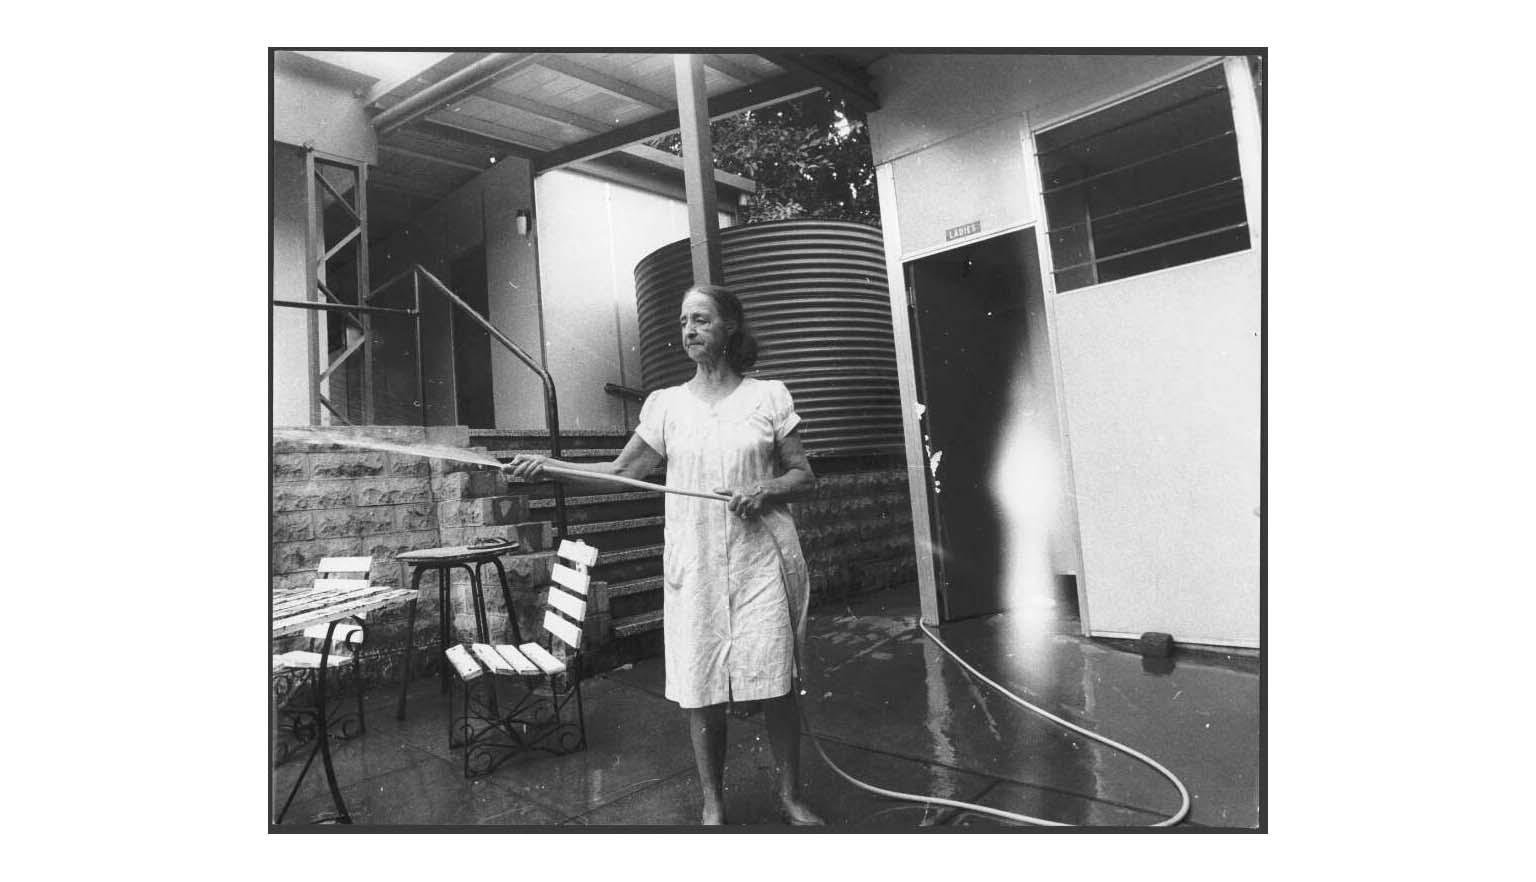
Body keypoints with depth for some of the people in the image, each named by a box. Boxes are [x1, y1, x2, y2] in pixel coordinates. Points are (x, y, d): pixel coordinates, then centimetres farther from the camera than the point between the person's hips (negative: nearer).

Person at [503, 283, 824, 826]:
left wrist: (766, 489, -14)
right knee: (700, 689, 5)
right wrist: (551, 468, -6)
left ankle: (790, 796, 23)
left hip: (761, 562, -1)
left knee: (774, 683, 1)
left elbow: (805, 477, 6)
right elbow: (621, 472, 6)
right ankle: (712, 805, 25)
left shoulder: (769, 396, 2)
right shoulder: (666, 404, 7)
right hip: (692, 566, 2)